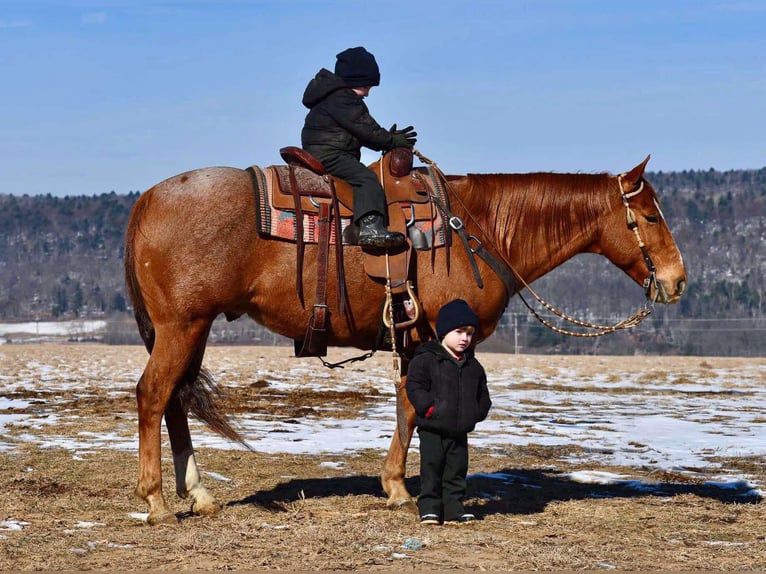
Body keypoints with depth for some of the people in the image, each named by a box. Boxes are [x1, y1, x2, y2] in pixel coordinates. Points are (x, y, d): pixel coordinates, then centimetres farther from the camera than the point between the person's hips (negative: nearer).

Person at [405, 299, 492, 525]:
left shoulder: (473, 366, 10)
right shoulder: (426, 359, -7)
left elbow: (482, 394, 18)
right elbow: (414, 387, -12)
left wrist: (477, 413, 3)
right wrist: (429, 408, -20)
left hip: (460, 431, 5)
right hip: (432, 430, -5)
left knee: (456, 471, 8)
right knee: (432, 468, -2)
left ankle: (454, 509, 14)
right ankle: (429, 508, 4)